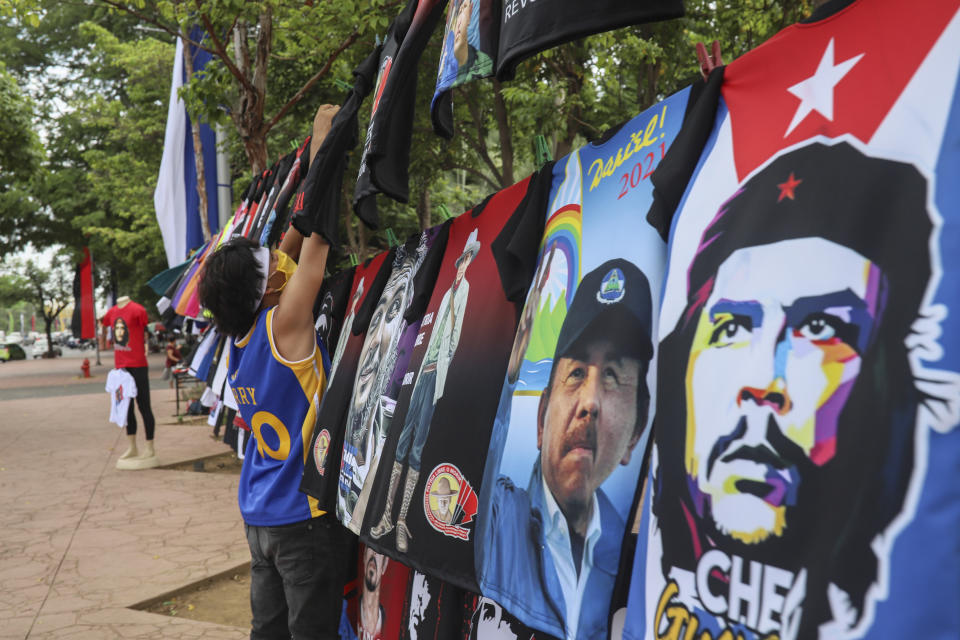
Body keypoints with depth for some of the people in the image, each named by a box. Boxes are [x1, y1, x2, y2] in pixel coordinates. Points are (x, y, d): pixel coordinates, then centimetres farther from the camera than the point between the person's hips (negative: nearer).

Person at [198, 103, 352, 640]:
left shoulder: (240, 339, 3)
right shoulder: (283, 327, -18)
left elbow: (290, 249, 10)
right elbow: (316, 239, -16)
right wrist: (323, 140, -9)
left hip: (261, 514, 8)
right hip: (306, 515, -8)